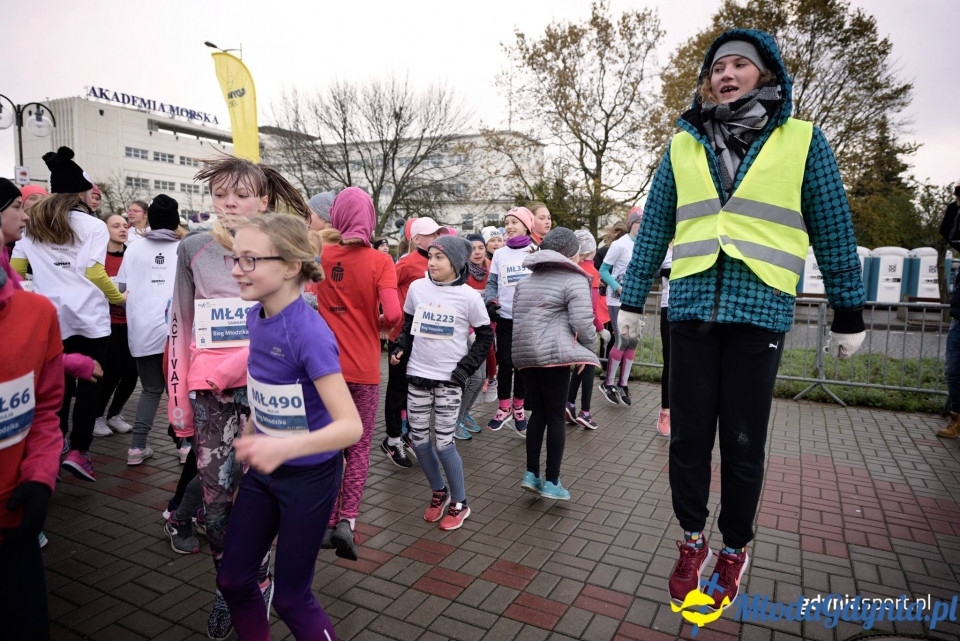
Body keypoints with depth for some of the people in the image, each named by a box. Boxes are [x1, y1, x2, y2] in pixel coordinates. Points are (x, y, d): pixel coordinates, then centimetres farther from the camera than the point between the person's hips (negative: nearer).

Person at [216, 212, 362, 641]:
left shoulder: (308, 332, -29)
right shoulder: (255, 316, -5)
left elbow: (351, 426, -33)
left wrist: (284, 448, -47)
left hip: (309, 476, -7)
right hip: (263, 470, 7)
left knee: (290, 597, 10)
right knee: (232, 580, 18)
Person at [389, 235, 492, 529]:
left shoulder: (468, 295, -7)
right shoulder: (417, 287, 1)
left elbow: (485, 336, 1)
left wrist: (465, 368, -6)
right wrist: (399, 349, -3)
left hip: (449, 380, -4)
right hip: (418, 375, 4)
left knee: (444, 442, -4)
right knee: (418, 439, 8)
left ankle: (459, 503, 17)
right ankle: (439, 492, 32)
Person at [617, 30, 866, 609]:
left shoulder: (803, 141, 5)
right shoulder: (684, 146, 11)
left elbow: (834, 233, 7)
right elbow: (654, 229, 12)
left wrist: (850, 315, 7)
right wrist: (633, 301, 10)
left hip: (760, 312, -2)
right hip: (691, 309, 2)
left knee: (743, 443, 5)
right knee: (688, 436, 6)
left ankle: (735, 549, 27)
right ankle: (693, 541, 26)